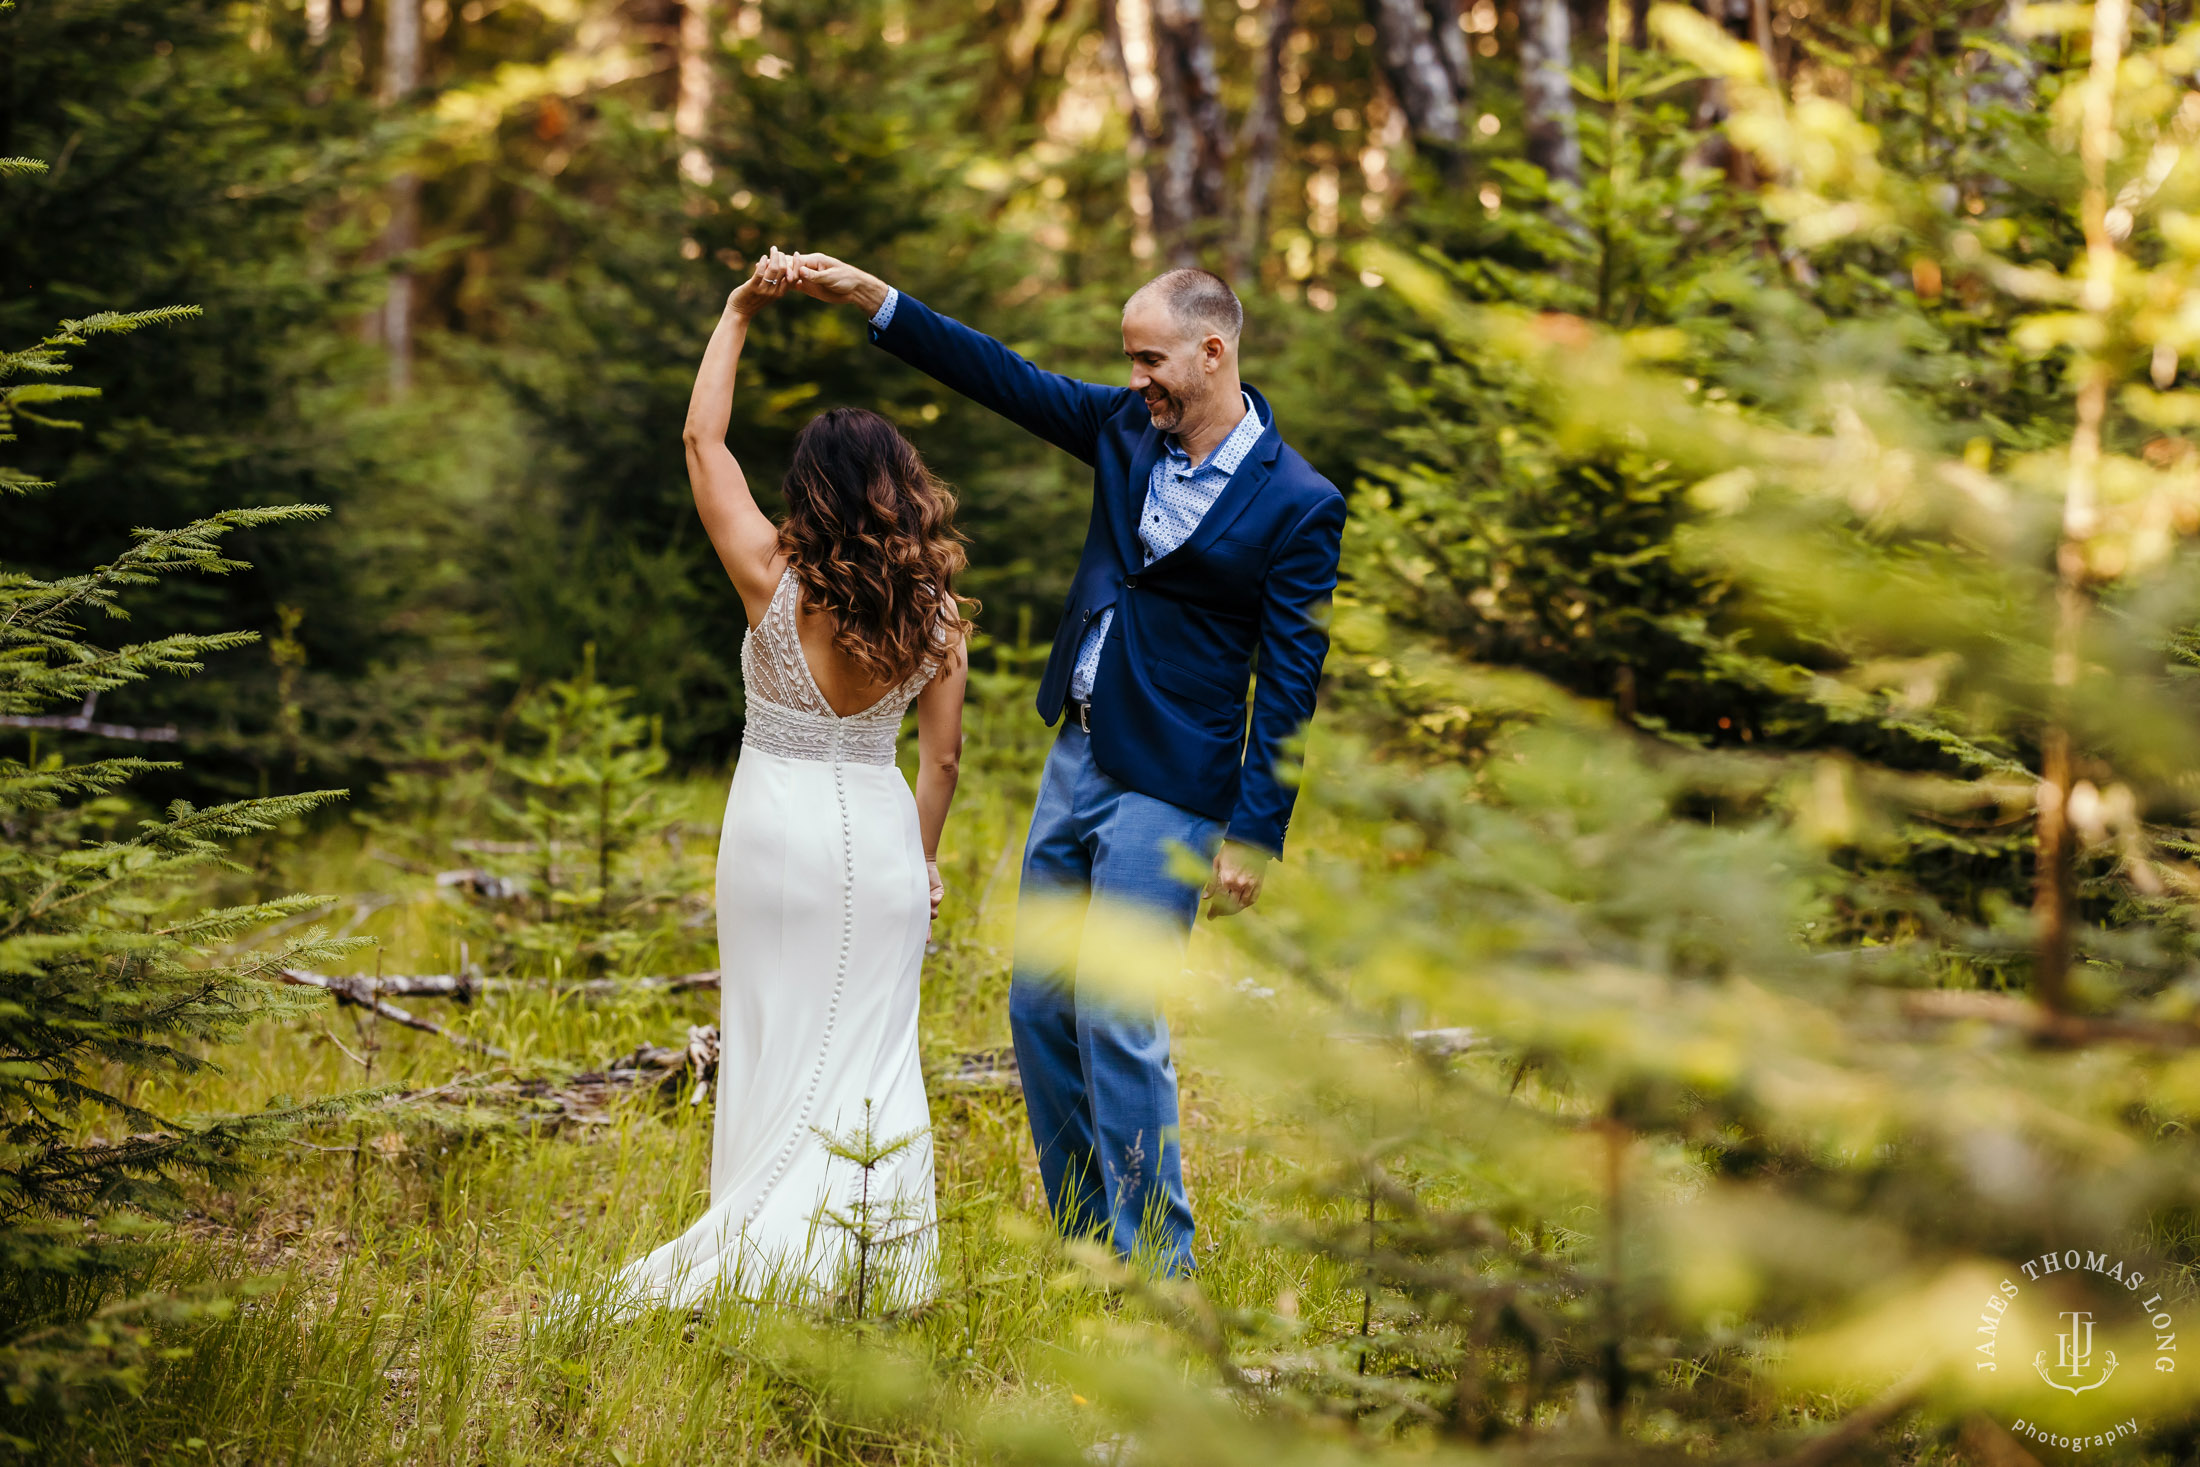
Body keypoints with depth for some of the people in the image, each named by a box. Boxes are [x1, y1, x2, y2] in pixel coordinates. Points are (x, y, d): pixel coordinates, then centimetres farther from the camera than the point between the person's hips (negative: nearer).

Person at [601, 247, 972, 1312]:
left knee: (781, 1045, 5)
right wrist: (921, 859, 17)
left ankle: (768, 1258, 6)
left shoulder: (777, 583, -13)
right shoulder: (937, 613, -5)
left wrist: (738, 314, 0)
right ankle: (886, 1261, 11)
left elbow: (702, 438, -5)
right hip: (879, 831, 2)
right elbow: (941, 756, 2)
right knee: (875, 1047, 9)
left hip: (780, 825, -2)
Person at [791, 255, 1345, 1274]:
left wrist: (1254, 834, -14)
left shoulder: (1298, 505, -13)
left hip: (1167, 789, -8)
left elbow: (1290, 683, -12)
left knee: (1115, 1021, -10)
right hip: (1075, 759, 8)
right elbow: (1003, 378, 9)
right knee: (1039, 1009, 11)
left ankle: (1152, 1276, 1)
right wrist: (873, 299, 1)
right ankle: (1086, 1252, 22)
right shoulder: (1128, 428, 5)